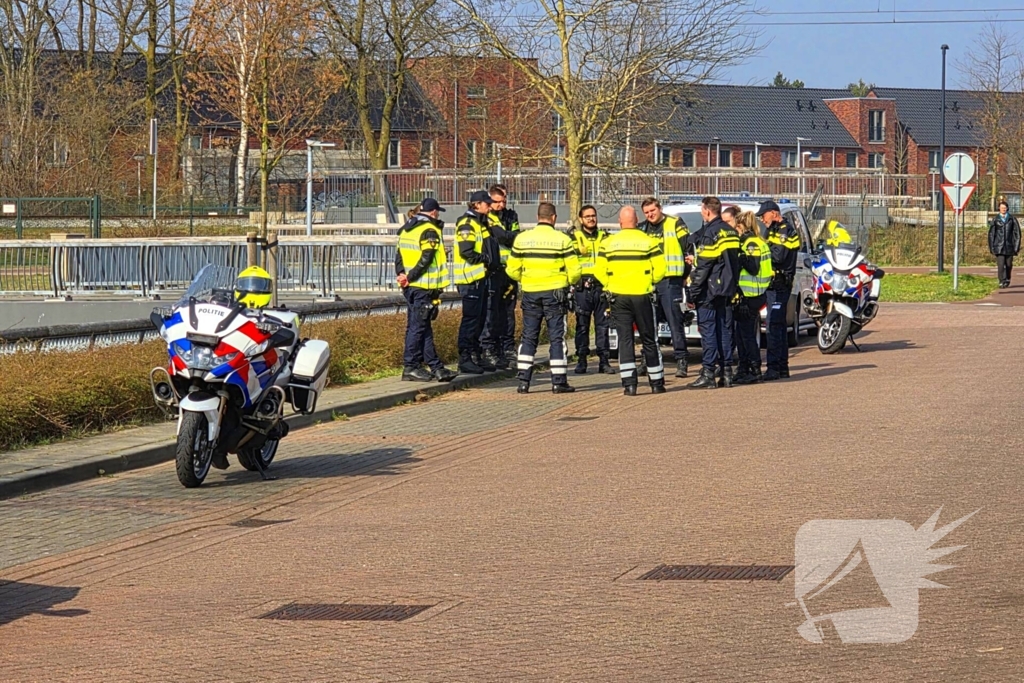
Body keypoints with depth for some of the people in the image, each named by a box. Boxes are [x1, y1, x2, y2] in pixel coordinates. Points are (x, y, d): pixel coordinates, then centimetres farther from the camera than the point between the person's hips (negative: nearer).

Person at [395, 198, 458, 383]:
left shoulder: (406, 229, 15)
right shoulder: (429, 231, -12)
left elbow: (399, 255, 12)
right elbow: (426, 259, -19)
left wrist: (401, 273, -1)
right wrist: (410, 277, -15)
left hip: (410, 286, 9)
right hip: (424, 286, -9)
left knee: (424, 327, 11)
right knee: (418, 326, -4)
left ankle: (435, 367, 15)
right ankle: (410, 367, -2)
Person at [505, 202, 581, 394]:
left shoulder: (522, 238, 1)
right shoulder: (562, 239, -6)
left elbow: (512, 270, 4)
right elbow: (574, 271, -6)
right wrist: (569, 282, 16)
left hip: (530, 292, 2)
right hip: (555, 292, -2)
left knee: (528, 337, 9)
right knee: (557, 336, 4)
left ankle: (523, 381, 4)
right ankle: (558, 381, 2)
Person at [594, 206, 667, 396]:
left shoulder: (608, 243, 0)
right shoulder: (648, 242, -4)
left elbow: (599, 271, -2)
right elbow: (659, 269, -6)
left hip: (618, 296, 1)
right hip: (642, 295, -1)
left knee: (624, 340, 2)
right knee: (649, 340, 9)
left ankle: (629, 383, -6)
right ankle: (656, 382, 15)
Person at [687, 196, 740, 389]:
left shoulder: (709, 233, -14)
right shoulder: (731, 232, 12)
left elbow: (703, 266, -16)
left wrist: (692, 292, -13)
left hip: (709, 291, -8)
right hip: (727, 290, 8)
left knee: (708, 330, -6)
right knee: (725, 330, 10)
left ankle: (708, 373, -8)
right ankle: (726, 372, 11)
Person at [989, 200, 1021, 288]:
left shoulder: (1012, 219, 2)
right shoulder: (995, 219, 3)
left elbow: (1017, 233, 3)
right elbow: (991, 234, 6)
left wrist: (1017, 246, -3)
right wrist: (991, 247, 1)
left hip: (1009, 246, 1)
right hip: (999, 246, -1)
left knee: (1009, 264, 8)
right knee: (1000, 264, -10)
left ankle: (1007, 280, 28)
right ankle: (1001, 282, -8)